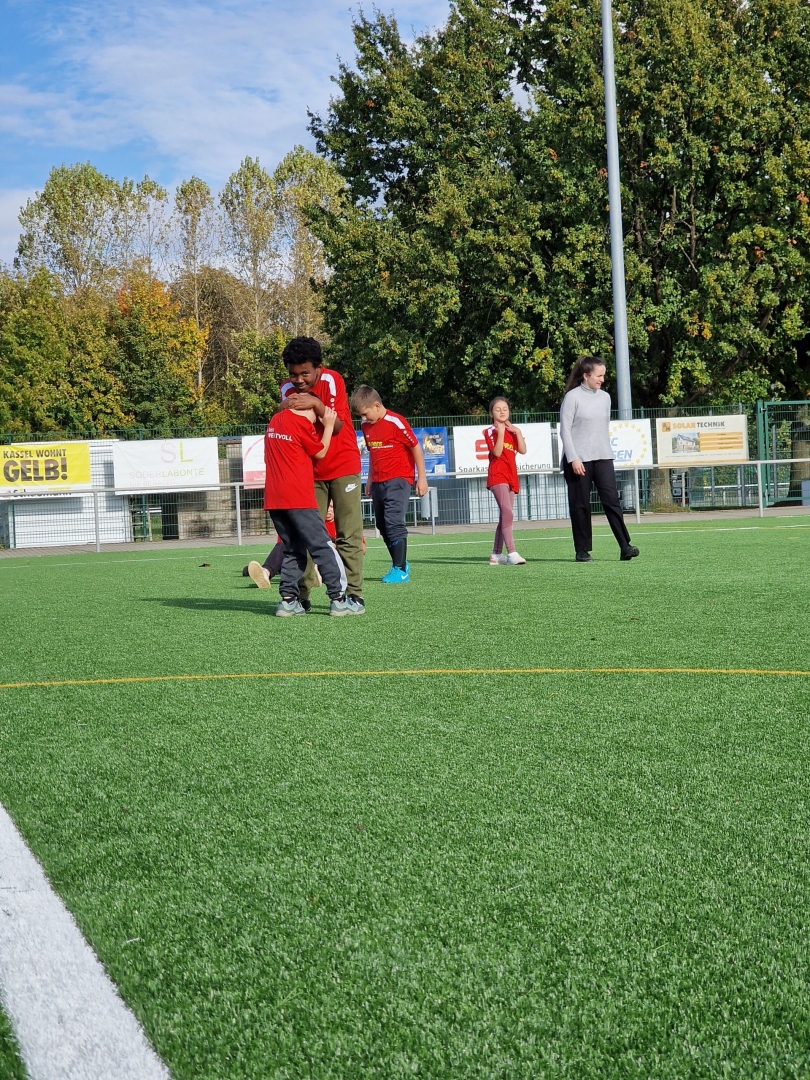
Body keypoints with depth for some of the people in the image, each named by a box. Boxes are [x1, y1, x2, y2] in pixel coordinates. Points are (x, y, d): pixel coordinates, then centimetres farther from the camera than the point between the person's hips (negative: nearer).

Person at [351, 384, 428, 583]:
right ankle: (401, 564, 20)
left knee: (393, 522, -15)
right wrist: (370, 480, 21)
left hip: (398, 479, -8)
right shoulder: (366, 426, 9)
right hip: (378, 482, 8)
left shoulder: (396, 422, -13)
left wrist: (421, 478, -8)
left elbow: (416, 448, -8)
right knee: (382, 525, 9)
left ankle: (401, 570, -11)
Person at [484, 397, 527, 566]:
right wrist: (500, 432, -19)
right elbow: (497, 452, -15)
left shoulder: (512, 431, 17)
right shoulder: (490, 431, 0)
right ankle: (512, 553, -27)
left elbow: (523, 450, 3)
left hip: (511, 477, 7)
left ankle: (496, 554, 16)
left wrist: (518, 432, -5)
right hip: (497, 476, -7)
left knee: (504, 516, 9)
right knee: (508, 513, -20)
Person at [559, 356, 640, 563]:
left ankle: (625, 547, -9)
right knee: (580, 505, 1)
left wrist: (606, 450, 16)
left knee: (611, 499, -6)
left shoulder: (605, 397, 11)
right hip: (578, 460, -4)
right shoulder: (573, 397, -5)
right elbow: (565, 430, -8)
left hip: (603, 457, 4)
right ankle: (582, 551, 9)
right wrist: (573, 459, -14)